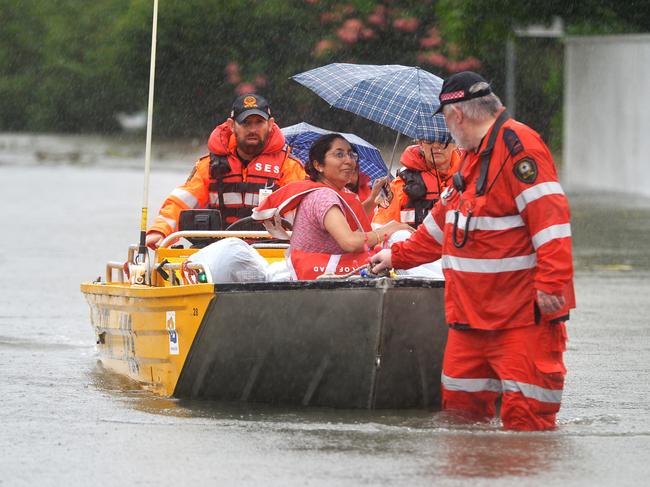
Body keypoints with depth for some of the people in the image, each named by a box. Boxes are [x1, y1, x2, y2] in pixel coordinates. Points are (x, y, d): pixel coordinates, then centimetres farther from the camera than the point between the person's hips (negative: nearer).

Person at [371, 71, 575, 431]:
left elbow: (550, 217, -23)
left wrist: (550, 284, -28)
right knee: (460, 407, 12)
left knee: (525, 417, -10)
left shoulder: (517, 145, -14)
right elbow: (444, 220, 32)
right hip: (471, 313, 10)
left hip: (523, 315, -10)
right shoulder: (474, 154, 19)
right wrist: (397, 256, 37)